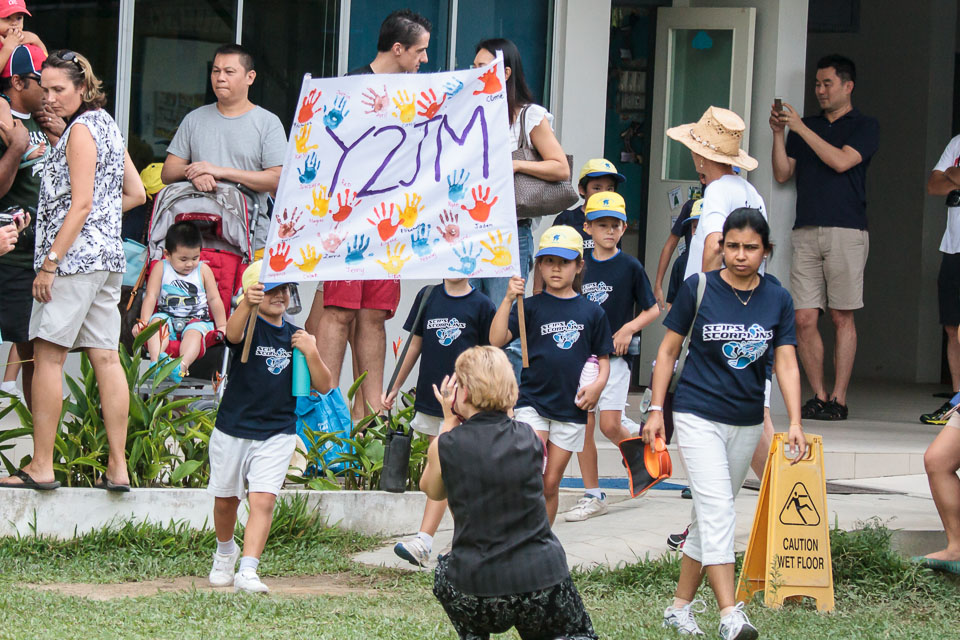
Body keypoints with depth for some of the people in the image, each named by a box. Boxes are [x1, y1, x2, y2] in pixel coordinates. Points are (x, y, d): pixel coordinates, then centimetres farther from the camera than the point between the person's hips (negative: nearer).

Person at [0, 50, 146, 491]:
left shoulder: (81, 130, -10)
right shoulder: (106, 124, 17)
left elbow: (80, 204, -17)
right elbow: (136, 194, 21)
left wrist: (50, 263, -17)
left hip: (75, 255, -9)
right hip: (107, 256, 9)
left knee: (48, 354, -5)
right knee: (105, 358, 5)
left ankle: (41, 466, -6)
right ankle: (117, 467, 2)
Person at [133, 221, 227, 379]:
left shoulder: (203, 270, 6)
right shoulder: (161, 268, 4)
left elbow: (214, 299, 9)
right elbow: (151, 296, 0)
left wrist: (222, 326, 5)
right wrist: (144, 322, -11)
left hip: (197, 320, -1)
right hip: (167, 316, 1)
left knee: (194, 332, -33)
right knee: (157, 321, -31)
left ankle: (182, 366, -58)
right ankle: (156, 359, -51)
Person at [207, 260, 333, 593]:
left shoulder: (296, 337, 6)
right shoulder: (249, 325, -7)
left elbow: (324, 386, 4)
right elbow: (232, 333, -35)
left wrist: (311, 353, -14)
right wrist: (247, 304, -57)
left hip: (277, 434, 1)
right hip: (233, 429, -1)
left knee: (263, 501, -14)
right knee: (226, 500, 13)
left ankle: (248, 571, -19)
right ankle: (225, 552, 41)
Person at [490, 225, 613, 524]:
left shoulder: (592, 312, 6)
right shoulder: (531, 307, 0)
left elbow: (603, 357, 14)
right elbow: (496, 340, -11)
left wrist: (599, 382, -6)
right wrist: (508, 300, -20)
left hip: (571, 408, 2)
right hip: (532, 402, -2)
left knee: (551, 484, 8)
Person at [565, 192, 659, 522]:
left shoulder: (630, 267, -3)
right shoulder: (580, 264, 7)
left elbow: (652, 309, 1)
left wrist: (629, 328, -13)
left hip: (614, 356, -4)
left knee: (609, 424, -12)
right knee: (583, 426, 2)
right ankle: (592, 496, 9)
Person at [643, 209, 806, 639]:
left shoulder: (778, 300, 2)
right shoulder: (699, 288, -6)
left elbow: (786, 363, -2)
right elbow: (668, 349, 1)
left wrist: (794, 422, -13)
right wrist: (656, 409, -2)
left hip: (747, 422, 4)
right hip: (698, 414, -4)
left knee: (711, 514, 12)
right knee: (717, 510, -16)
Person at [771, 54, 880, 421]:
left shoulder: (864, 127, 5)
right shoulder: (805, 127, 19)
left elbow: (840, 161, -12)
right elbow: (782, 173, 14)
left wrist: (800, 128, -10)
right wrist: (779, 133, 0)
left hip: (846, 231, -4)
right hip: (806, 232, 4)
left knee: (842, 317, -4)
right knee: (804, 319, -3)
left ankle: (838, 399, -1)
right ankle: (818, 395, 5)